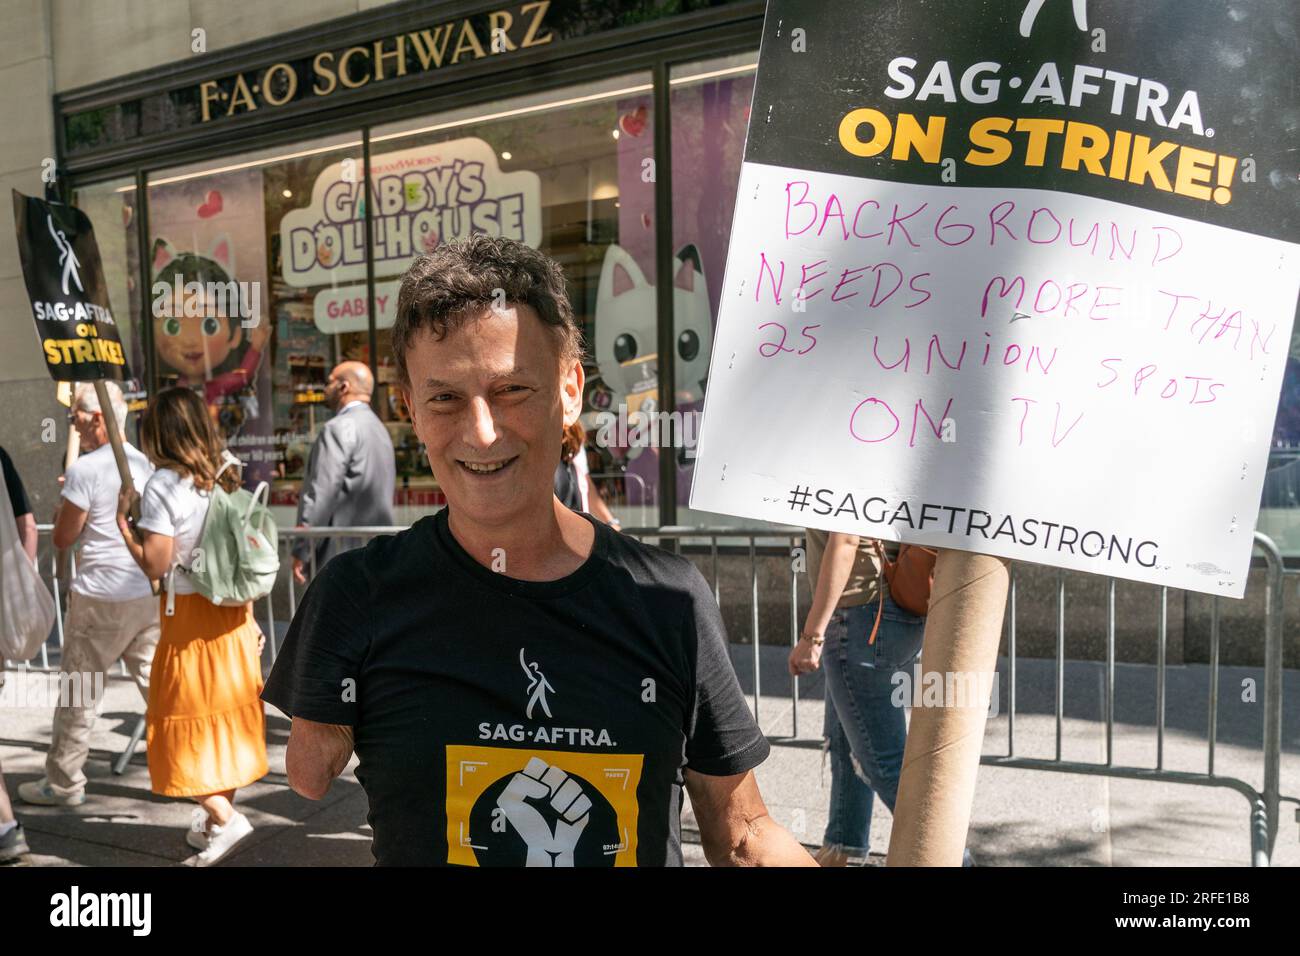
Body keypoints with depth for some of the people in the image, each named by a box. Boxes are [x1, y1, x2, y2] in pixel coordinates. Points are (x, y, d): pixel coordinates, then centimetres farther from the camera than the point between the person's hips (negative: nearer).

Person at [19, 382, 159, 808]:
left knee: (78, 691, 8)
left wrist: (63, 500, 11)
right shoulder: (147, 464, 7)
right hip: (150, 593, 6)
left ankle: (63, 783, 19)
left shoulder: (85, 470, -13)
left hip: (100, 599, -6)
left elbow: (63, 538, -6)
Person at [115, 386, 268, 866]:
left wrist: (123, 519, -3)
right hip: (233, 612, 7)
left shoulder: (163, 485, -14)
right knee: (224, 712, 14)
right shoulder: (225, 478, 5)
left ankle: (224, 818, -1)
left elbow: (155, 564, -17)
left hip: (190, 615, -6)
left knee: (185, 719, 4)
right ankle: (217, 814, 25)